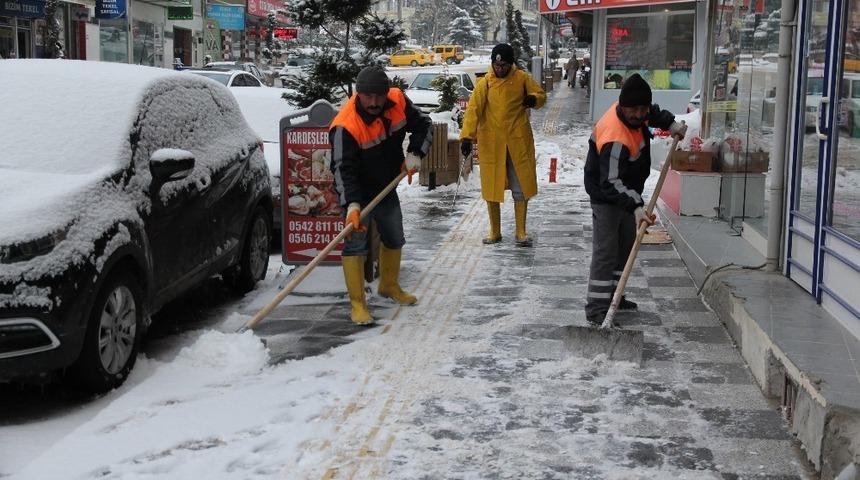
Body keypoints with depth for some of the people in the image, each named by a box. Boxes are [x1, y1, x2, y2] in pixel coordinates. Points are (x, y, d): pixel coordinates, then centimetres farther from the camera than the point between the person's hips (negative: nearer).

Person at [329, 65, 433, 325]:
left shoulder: (398, 101, -14)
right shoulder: (345, 125, -31)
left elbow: (423, 125, 1)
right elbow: (344, 169, -34)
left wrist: (414, 154, -15)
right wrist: (352, 205, -44)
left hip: (386, 188, 7)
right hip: (357, 193, -6)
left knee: (394, 239, 19)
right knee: (356, 243, -15)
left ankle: (389, 286, 42)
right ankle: (357, 303, -7)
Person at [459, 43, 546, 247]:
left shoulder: (522, 78, 0)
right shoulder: (485, 83, -5)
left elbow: (541, 95, 11)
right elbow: (473, 109, -11)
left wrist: (534, 99, -13)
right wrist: (467, 136, -21)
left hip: (518, 142, 1)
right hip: (491, 144, 0)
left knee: (521, 188, 5)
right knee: (492, 188, 6)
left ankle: (521, 232, 16)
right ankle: (495, 232, 20)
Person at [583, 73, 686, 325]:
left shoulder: (633, 112, -10)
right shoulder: (615, 137, -37)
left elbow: (653, 112, 17)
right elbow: (611, 182, -42)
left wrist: (671, 124, 1)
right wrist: (636, 207, -52)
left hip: (626, 191, 10)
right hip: (606, 196, -10)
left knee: (626, 245, 17)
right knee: (605, 250, -12)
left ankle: (614, 295, 29)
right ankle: (596, 309, -10)